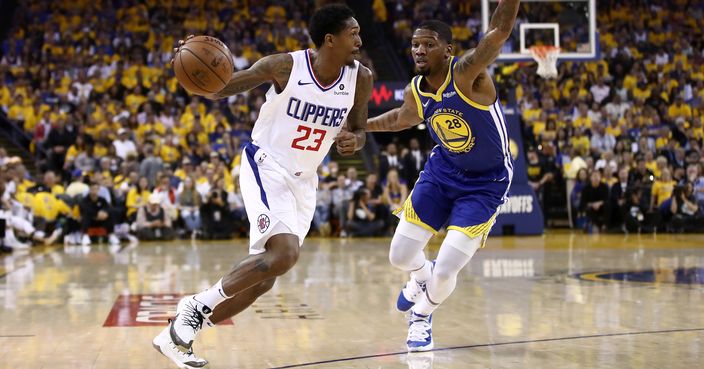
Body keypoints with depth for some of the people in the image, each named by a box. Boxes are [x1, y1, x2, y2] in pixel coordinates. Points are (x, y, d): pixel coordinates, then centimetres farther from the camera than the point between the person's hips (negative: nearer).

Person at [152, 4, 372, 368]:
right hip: (266, 168, -6)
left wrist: (353, 141, -15)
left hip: (304, 181, 6)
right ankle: (197, 306, -9)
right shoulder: (285, 66, -16)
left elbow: (358, 130, 10)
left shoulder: (360, 79, -4)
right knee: (284, 253, -28)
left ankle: (177, 335, 18)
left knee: (262, 279, 4)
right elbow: (220, 89, -7)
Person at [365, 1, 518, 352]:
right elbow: (402, 118, 18)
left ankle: (422, 314, 25)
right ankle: (421, 276, 43)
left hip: (486, 183, -5)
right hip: (442, 171, 5)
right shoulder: (414, 93, -7)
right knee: (401, 256, 4)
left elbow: (500, 30, -42)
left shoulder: (467, 73, -25)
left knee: (444, 273, -10)